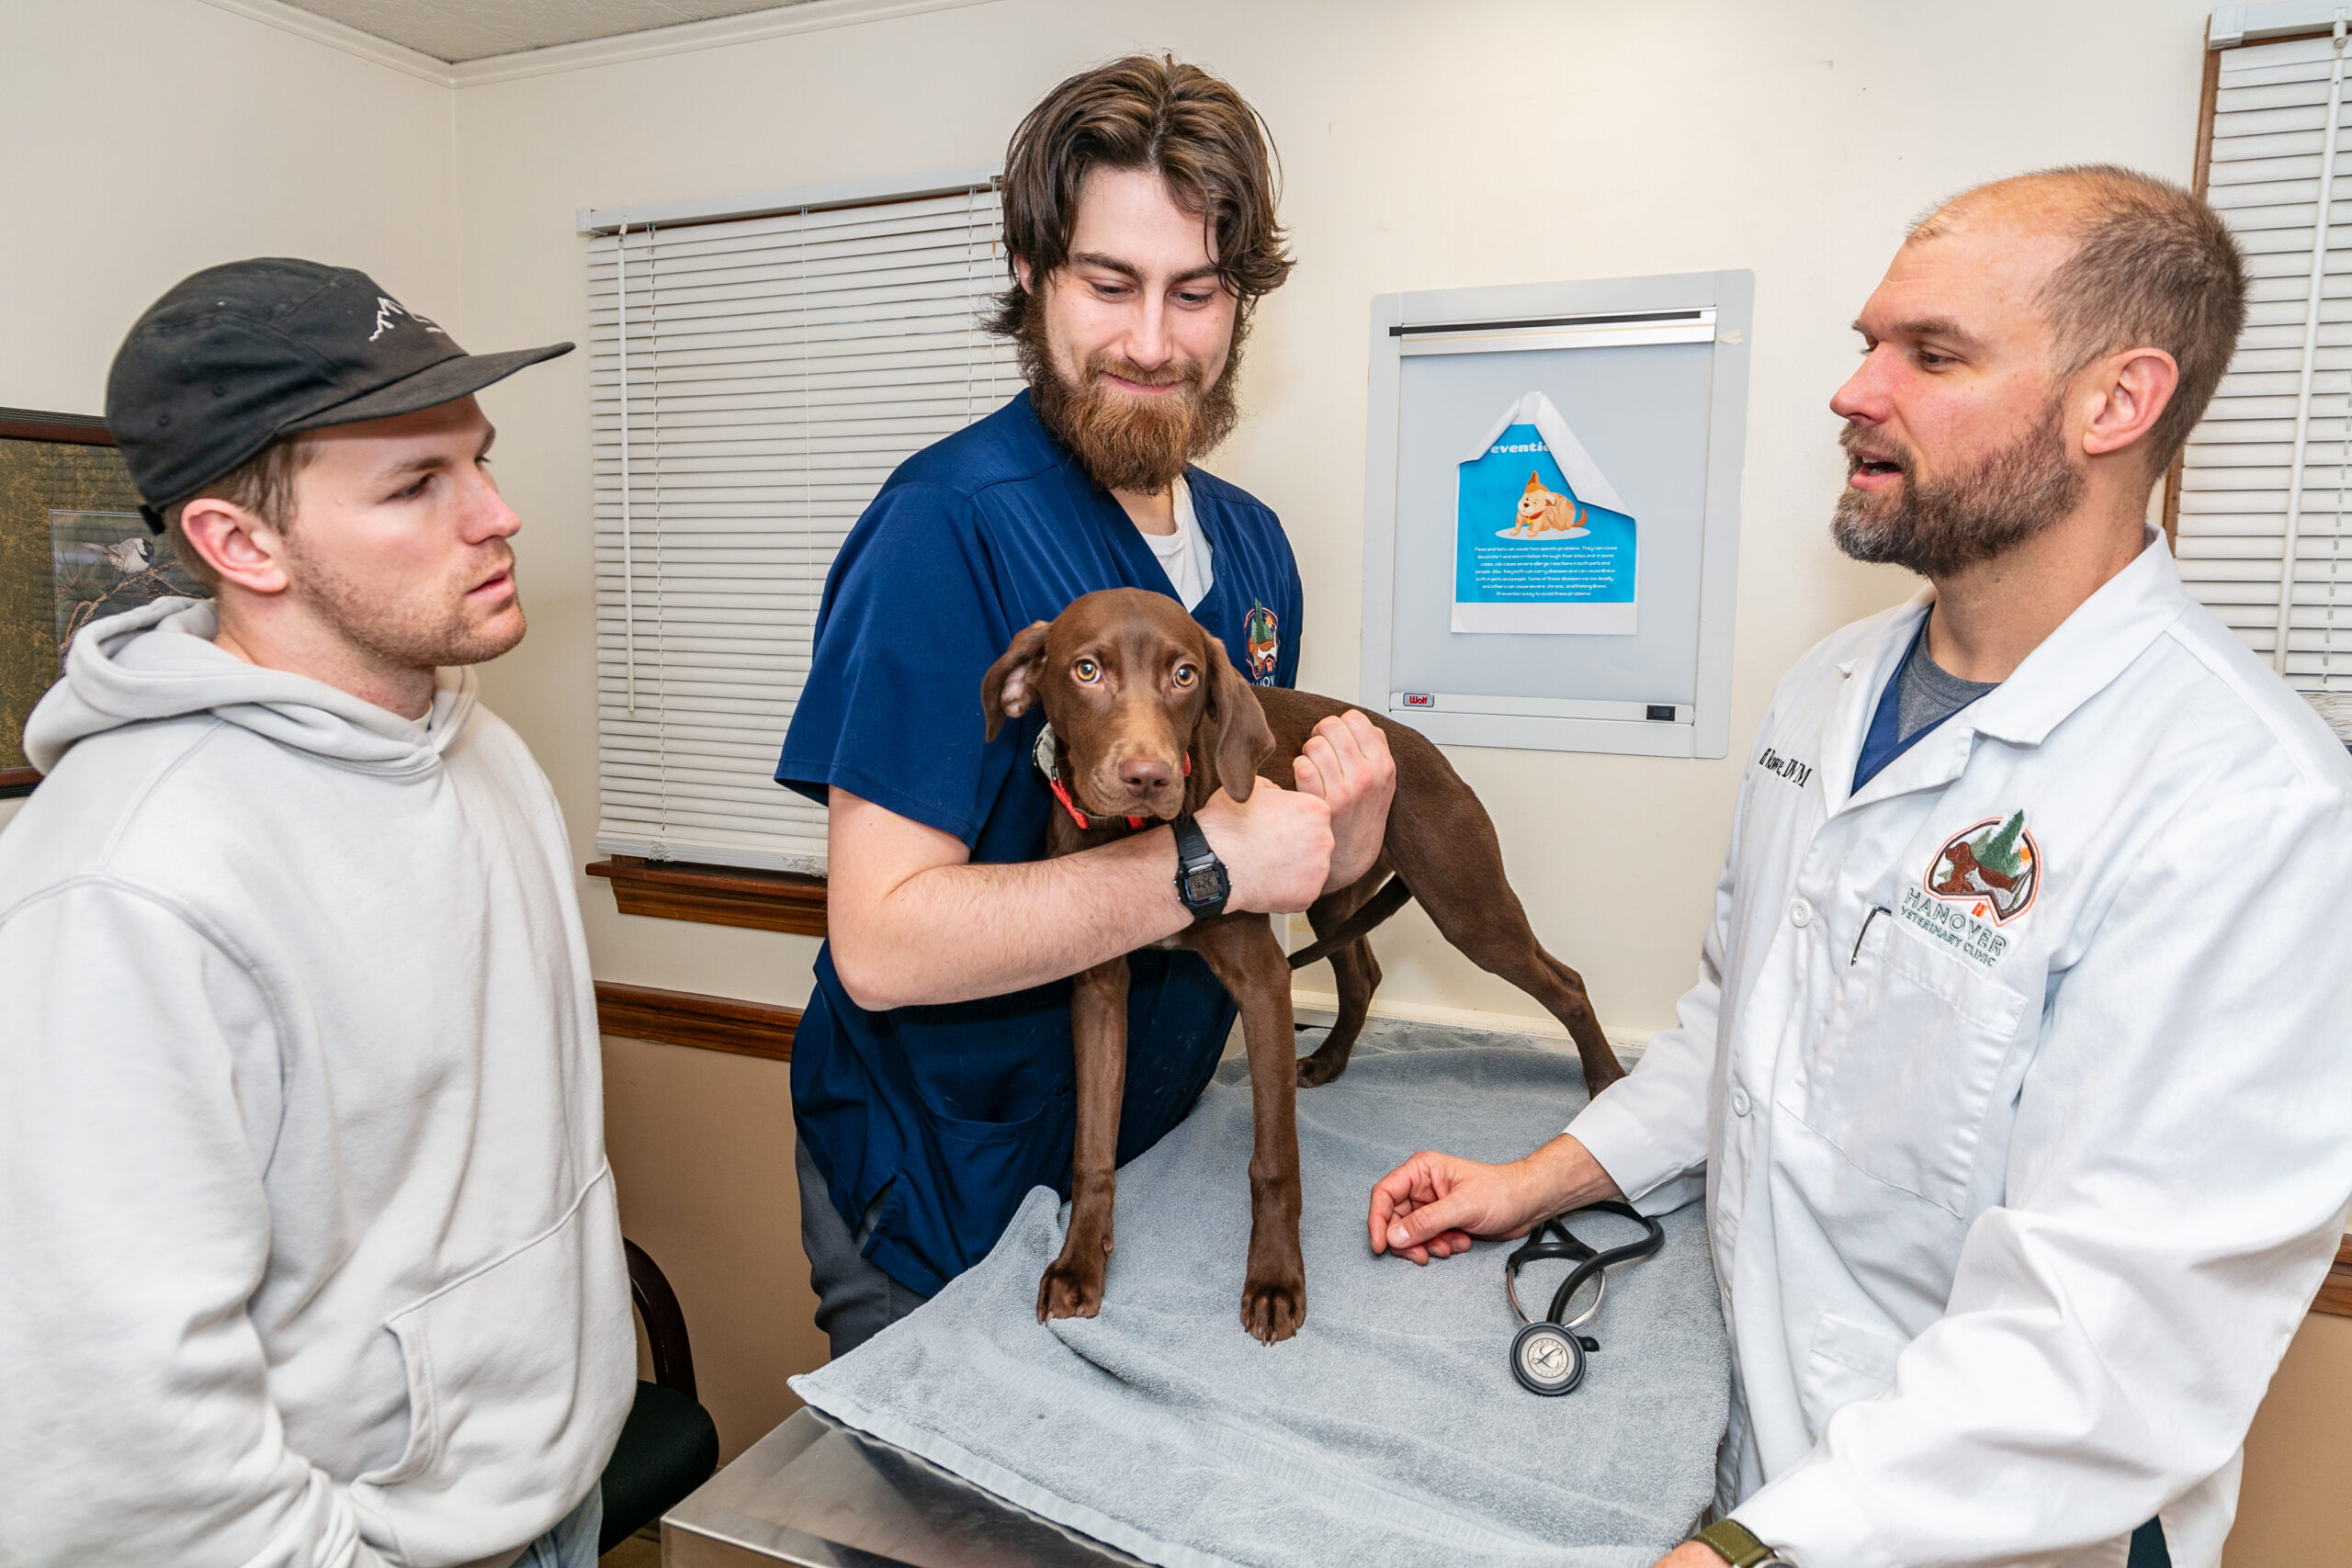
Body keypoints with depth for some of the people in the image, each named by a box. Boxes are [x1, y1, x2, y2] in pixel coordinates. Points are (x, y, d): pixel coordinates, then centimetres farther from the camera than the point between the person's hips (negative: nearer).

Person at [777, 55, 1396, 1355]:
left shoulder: (1251, 543, 1)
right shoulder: (951, 525, -22)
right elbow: (881, 940, -27)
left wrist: (1342, 829, -12)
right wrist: (1203, 860, -30)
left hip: (1145, 1155, 7)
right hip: (943, 1210, -7)